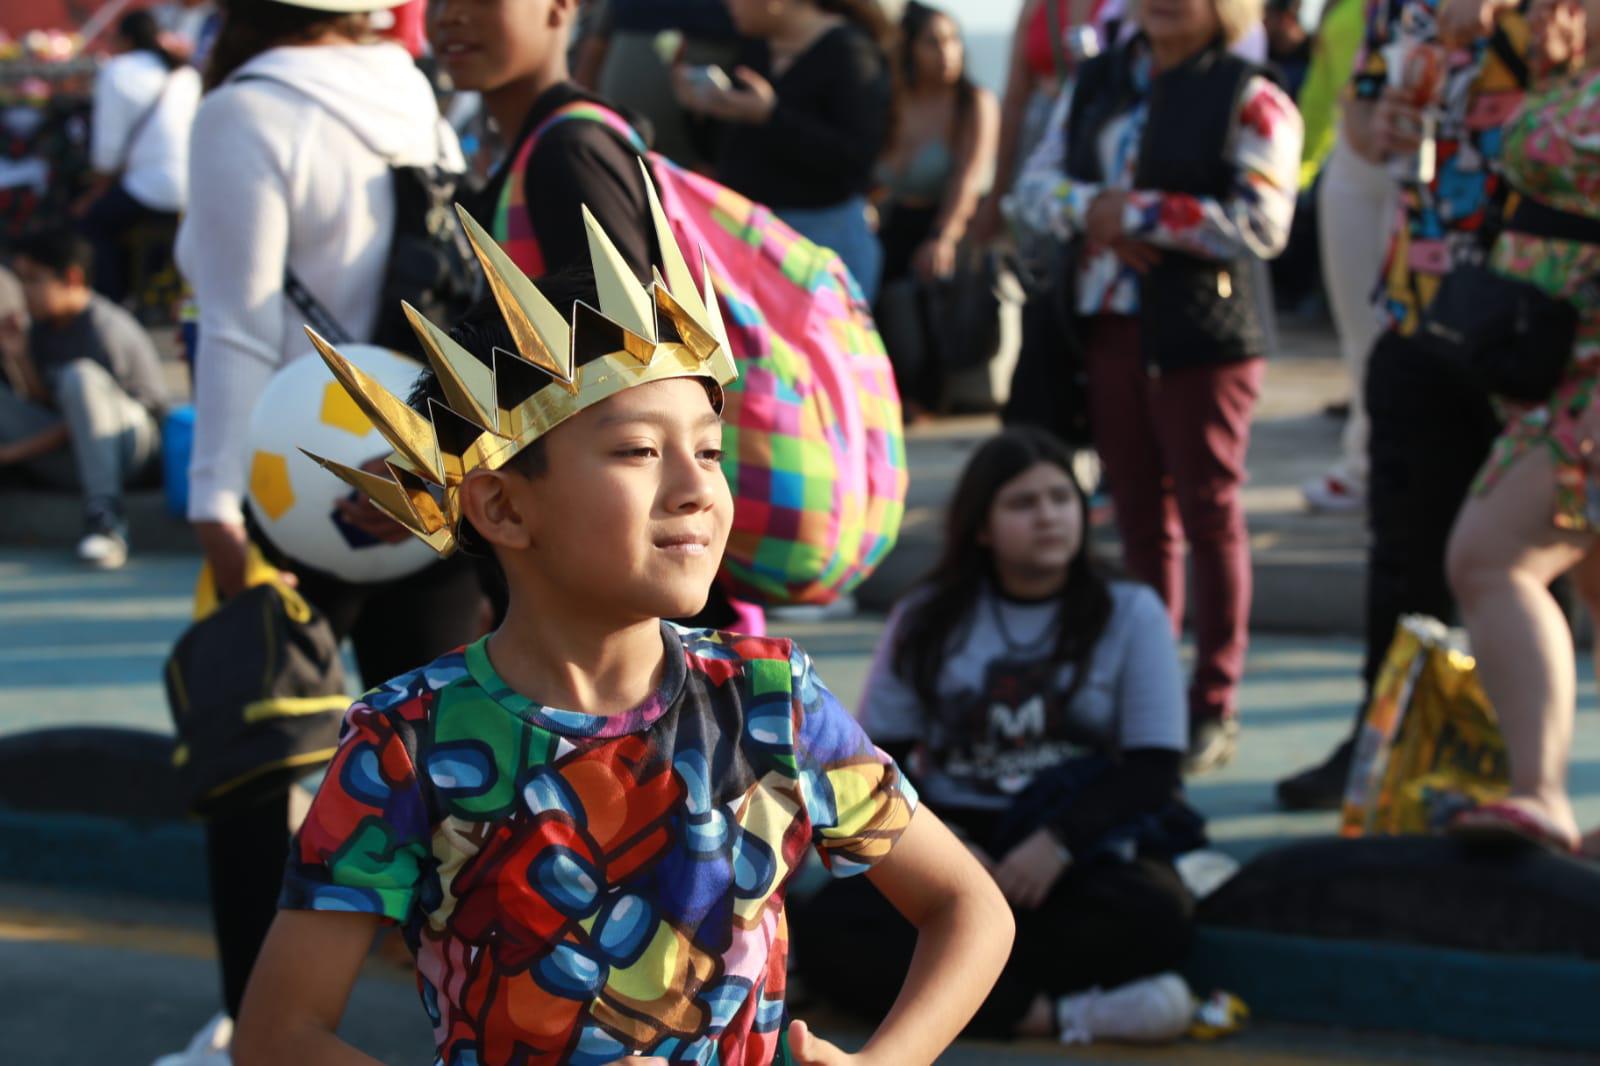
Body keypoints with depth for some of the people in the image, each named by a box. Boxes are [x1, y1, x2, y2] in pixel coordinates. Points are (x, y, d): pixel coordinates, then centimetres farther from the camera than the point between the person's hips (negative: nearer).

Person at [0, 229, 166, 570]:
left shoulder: (106, 331, -18)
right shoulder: (43, 326, 6)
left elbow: (79, 420, -17)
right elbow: (43, 403, 6)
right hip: (69, 460, 8)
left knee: (80, 376, -34)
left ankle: (103, 514, -40)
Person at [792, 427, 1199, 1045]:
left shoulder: (1131, 614, 7)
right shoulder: (928, 619, 12)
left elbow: (1154, 770, -1)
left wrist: (1059, 841, -19)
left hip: (1085, 848, -1)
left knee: (1155, 917, -36)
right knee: (829, 932, -30)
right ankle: (1051, 1013, -37)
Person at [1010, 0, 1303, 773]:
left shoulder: (1249, 98, -6)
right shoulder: (1096, 84, 13)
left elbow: (1261, 224, -16)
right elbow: (1036, 183, 11)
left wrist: (1135, 213, -15)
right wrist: (1092, 209, -11)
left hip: (1203, 333, -6)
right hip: (1108, 325, 6)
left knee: (1209, 514, -2)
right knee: (1139, 516, 11)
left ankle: (1213, 709, 4)